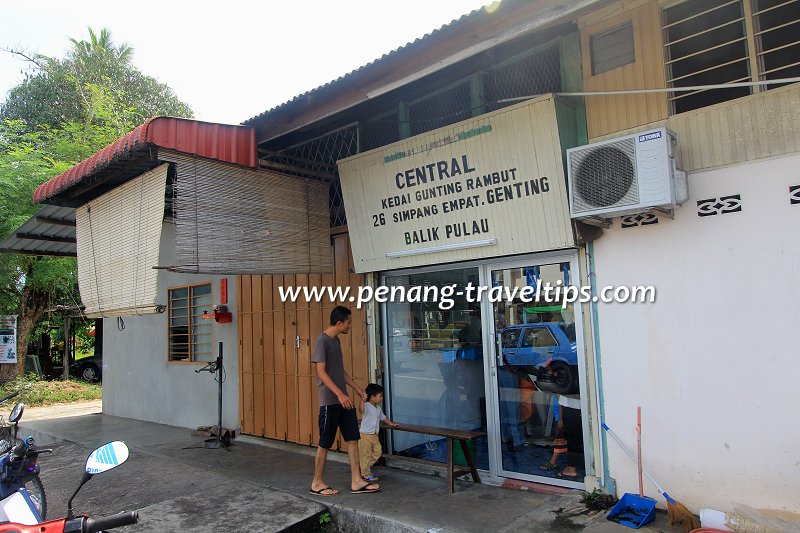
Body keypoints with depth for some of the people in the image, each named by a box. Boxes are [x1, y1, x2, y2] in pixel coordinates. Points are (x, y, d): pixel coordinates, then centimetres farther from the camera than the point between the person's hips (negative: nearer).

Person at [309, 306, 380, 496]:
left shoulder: (336, 341, 13)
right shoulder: (322, 340, -14)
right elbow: (321, 372, -20)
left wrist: (358, 389, 22)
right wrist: (340, 394, -26)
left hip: (343, 400, 9)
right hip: (330, 401, -9)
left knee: (353, 438, 7)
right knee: (325, 443, 3)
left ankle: (356, 482, 13)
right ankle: (317, 483, 17)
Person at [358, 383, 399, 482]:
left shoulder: (378, 408, 10)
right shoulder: (366, 406, -18)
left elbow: (382, 417, 27)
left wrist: (391, 423, 32)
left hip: (374, 435, 8)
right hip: (365, 435, -8)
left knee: (377, 452, 10)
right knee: (366, 455, 2)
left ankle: (365, 467, 27)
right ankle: (366, 474, 16)